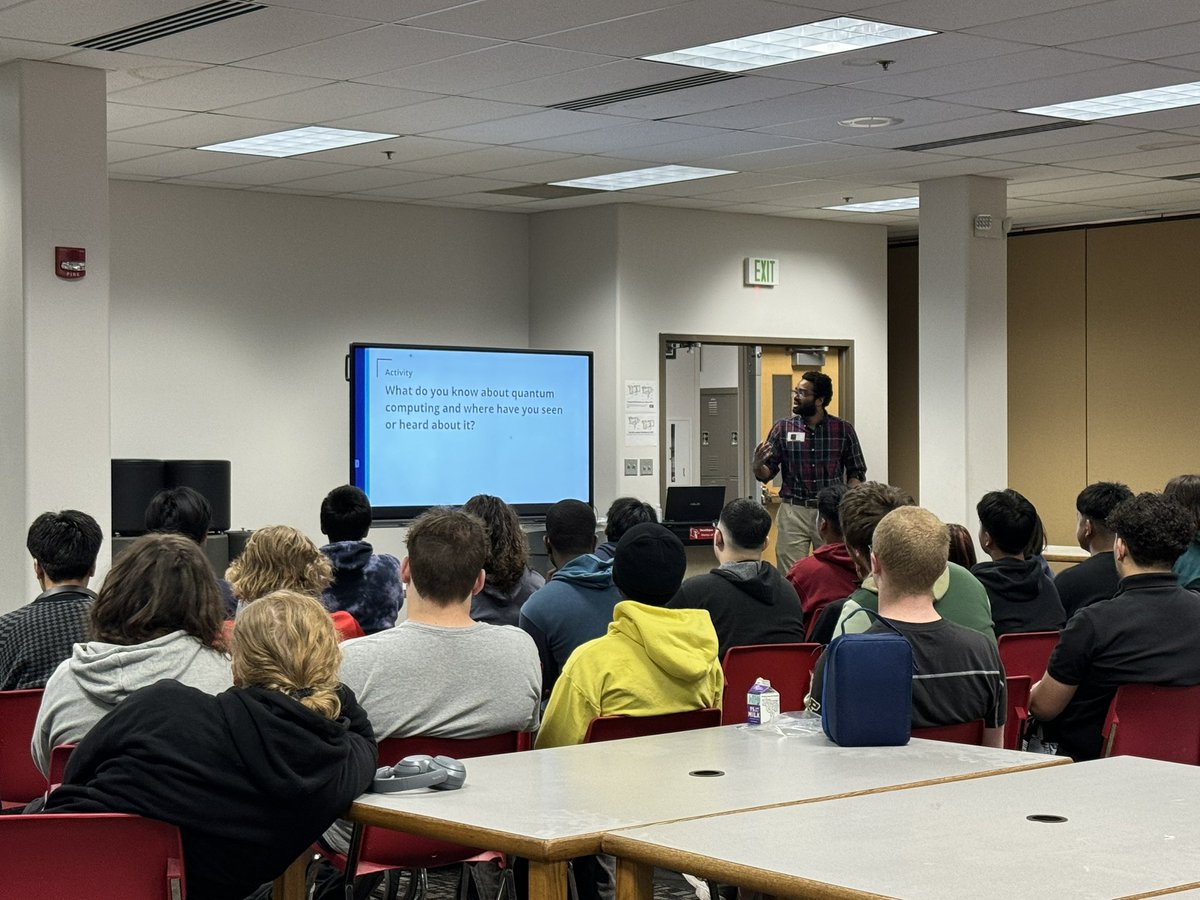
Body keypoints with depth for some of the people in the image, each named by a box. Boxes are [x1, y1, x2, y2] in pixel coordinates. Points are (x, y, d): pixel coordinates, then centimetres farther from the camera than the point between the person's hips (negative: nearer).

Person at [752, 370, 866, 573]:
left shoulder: (843, 429, 3)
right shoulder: (782, 428, 4)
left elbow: (856, 471, 8)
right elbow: (767, 474, 5)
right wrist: (757, 466, -17)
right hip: (794, 512, 0)